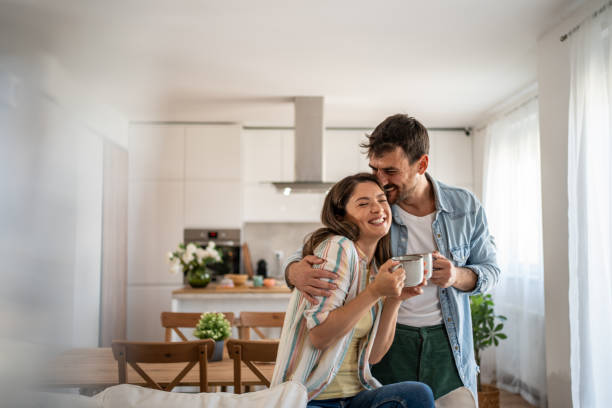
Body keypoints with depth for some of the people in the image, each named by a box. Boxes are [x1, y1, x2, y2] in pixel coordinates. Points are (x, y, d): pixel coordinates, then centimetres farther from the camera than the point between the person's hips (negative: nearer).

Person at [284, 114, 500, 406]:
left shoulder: (466, 207, -3)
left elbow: (490, 269, 7)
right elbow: (310, 253, -4)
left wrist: (458, 277, -17)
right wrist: (296, 271, -29)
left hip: (448, 343, 1)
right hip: (390, 342, -1)